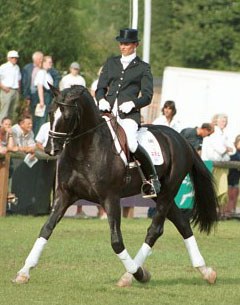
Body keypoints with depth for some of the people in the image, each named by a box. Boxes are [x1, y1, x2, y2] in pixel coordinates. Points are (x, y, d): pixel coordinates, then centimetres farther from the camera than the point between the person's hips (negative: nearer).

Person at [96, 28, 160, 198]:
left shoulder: (143, 68, 10)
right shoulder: (111, 63, 21)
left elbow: (147, 96, 5)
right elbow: (101, 87, 19)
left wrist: (132, 103, -14)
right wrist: (101, 100, -4)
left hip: (129, 114, -4)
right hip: (108, 111, 4)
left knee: (131, 144, -30)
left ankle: (152, 178, -11)